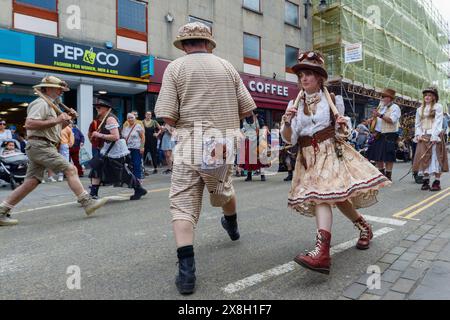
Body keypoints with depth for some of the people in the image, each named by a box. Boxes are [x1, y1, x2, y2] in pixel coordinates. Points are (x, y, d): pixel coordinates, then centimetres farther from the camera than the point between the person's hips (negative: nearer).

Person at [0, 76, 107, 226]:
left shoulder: (49, 105, 25)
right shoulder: (41, 103, -6)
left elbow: (50, 129, 28)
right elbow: (29, 124, -21)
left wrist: (63, 123, 10)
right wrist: (56, 120, -22)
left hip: (40, 148, 10)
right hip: (40, 146, -10)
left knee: (31, 182, 6)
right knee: (70, 170, -13)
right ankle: (87, 202, -14)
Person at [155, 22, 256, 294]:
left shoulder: (175, 67, 0)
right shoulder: (226, 66, 8)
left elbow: (167, 117, -8)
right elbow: (248, 110, 7)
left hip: (191, 145, -3)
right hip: (224, 145, 3)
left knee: (183, 204, 1)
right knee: (223, 191, 26)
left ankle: (186, 270, -6)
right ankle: (232, 225, 52)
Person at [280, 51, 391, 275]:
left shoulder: (333, 100, 7)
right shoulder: (295, 105, 9)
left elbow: (343, 132, 13)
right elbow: (289, 139, 1)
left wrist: (343, 126, -11)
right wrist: (287, 122, -19)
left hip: (331, 151, -3)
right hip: (309, 156, 3)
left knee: (321, 195, -19)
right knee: (333, 195, 0)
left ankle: (321, 252, -24)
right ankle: (364, 227, 26)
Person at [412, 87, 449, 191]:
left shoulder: (438, 107, 2)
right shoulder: (420, 109, 17)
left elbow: (438, 122, -8)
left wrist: (434, 136, -18)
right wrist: (418, 135, -1)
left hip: (435, 136, -4)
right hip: (423, 137, 4)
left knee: (436, 157, -6)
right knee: (424, 158, 1)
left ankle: (437, 182, -4)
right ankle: (426, 181, 7)